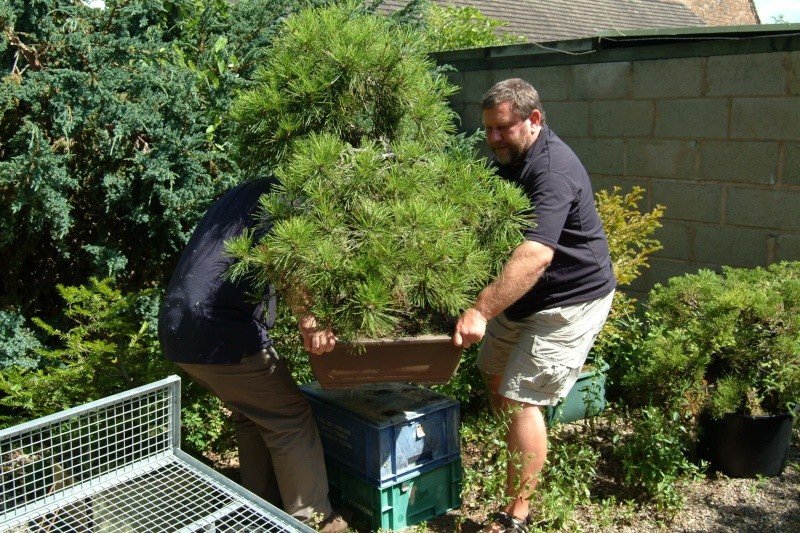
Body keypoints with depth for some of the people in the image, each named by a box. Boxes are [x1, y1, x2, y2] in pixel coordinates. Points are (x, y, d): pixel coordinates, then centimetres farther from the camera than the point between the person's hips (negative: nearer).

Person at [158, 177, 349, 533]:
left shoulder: (243, 195, 24)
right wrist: (310, 324, -26)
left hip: (177, 330, 9)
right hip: (218, 333, -9)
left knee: (253, 416, 21)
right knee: (291, 419, 2)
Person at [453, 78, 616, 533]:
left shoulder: (554, 169, -26)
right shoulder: (508, 158, 5)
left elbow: (536, 254, -38)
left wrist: (481, 311, -43)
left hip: (571, 300, -10)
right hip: (522, 295, 10)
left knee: (521, 399, -11)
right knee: (495, 376, 18)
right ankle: (511, 460, 40)